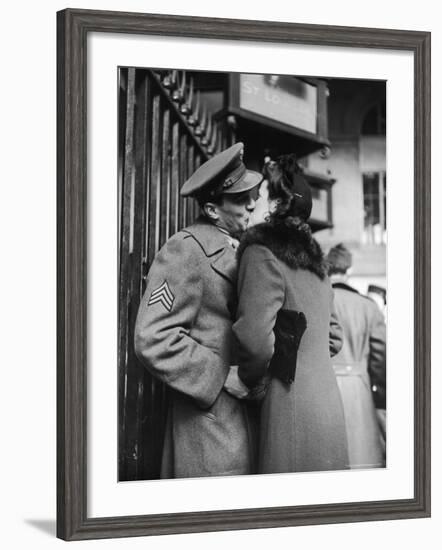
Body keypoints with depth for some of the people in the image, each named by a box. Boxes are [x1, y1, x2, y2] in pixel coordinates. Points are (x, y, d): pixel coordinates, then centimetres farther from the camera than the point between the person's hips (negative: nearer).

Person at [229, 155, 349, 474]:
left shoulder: (262, 253, -8)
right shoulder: (313, 259, 18)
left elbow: (256, 338, -20)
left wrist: (251, 382, -5)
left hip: (289, 408, -8)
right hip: (327, 400, 8)